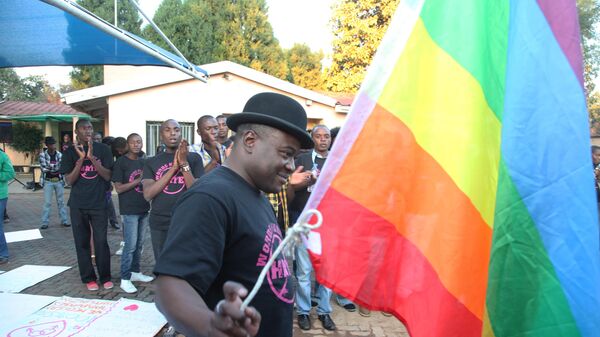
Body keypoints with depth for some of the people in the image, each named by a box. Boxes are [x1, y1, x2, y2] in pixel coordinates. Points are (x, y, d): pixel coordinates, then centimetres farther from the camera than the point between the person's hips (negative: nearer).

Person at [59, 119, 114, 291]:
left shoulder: (103, 149, 0)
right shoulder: (70, 152, 1)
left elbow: (108, 176, -6)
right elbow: (69, 180, -5)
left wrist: (92, 157, -18)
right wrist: (81, 159, -17)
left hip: (99, 203, -1)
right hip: (78, 205, 1)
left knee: (101, 241, -1)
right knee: (82, 242, 6)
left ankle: (105, 277, 12)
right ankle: (88, 278, 18)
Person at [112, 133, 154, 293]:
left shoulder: (144, 161, 10)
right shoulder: (121, 162, -7)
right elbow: (119, 188, -12)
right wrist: (138, 180, -18)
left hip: (144, 208, 6)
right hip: (129, 210, -6)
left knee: (139, 244, 14)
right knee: (130, 245, -5)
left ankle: (135, 272, 28)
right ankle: (125, 279, 7)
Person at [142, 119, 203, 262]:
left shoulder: (193, 158, -1)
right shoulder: (151, 162, 5)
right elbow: (148, 194, -8)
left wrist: (184, 163, -18)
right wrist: (174, 167, -14)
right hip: (159, 225, 2)